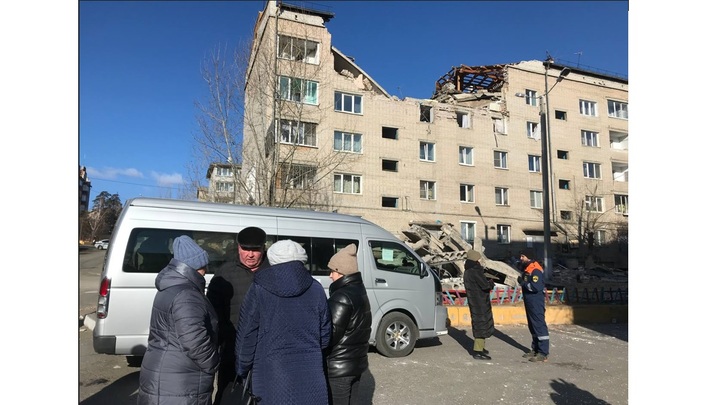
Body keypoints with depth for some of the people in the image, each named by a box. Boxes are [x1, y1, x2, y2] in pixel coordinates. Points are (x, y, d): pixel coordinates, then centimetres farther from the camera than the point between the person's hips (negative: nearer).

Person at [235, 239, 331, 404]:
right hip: (310, 376, 2)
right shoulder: (316, 289, 0)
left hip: (271, 376, -2)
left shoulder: (258, 290, -7)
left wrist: (242, 370, 10)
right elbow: (325, 336, 6)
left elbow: (246, 336, -4)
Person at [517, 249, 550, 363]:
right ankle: (535, 349, 27)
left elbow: (536, 286, -29)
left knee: (539, 326, -6)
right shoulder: (526, 269, 13)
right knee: (532, 326, 16)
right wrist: (522, 281, 6)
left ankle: (543, 353, -3)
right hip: (529, 302, 10)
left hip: (536, 303, -10)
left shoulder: (535, 270, -18)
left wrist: (523, 282, -20)